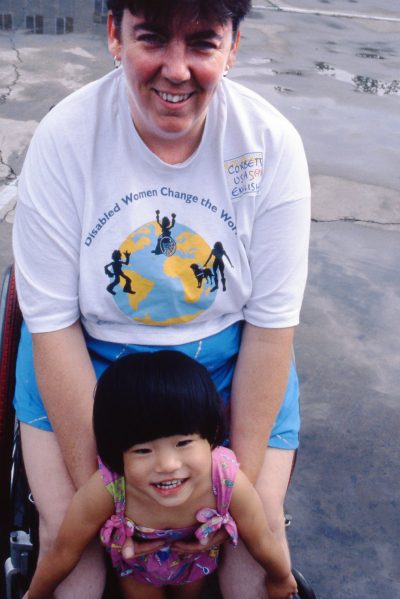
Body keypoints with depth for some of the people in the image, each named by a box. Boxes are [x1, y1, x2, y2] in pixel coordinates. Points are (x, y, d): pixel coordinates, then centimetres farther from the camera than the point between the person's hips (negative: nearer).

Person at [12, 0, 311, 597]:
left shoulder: (272, 143, -15)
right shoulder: (63, 138, -18)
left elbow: (271, 324, -11)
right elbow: (53, 325, -15)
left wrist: (240, 479, -11)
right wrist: (93, 486, -15)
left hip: (228, 357, 1)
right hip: (87, 352, 0)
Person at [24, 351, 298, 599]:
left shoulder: (230, 482, -40)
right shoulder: (104, 490, -43)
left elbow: (262, 543, -19)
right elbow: (64, 553, -24)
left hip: (197, 557, 2)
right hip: (135, 566, -1)